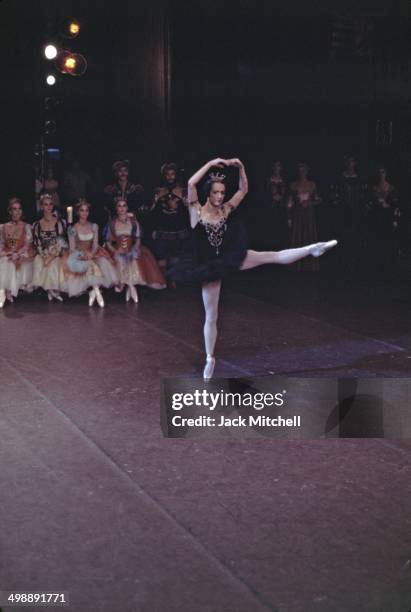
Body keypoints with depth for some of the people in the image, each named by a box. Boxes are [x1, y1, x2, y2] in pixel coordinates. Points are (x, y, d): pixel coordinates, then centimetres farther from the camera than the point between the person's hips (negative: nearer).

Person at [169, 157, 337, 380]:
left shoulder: (225, 210, -2)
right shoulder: (196, 211, -13)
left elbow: (243, 189, -2)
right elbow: (191, 183, -28)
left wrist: (241, 167, -16)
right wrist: (212, 163, -28)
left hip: (228, 258, 3)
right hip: (208, 267, -3)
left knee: (272, 256, -12)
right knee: (211, 316, 6)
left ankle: (313, 249, -12)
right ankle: (209, 359, 20)